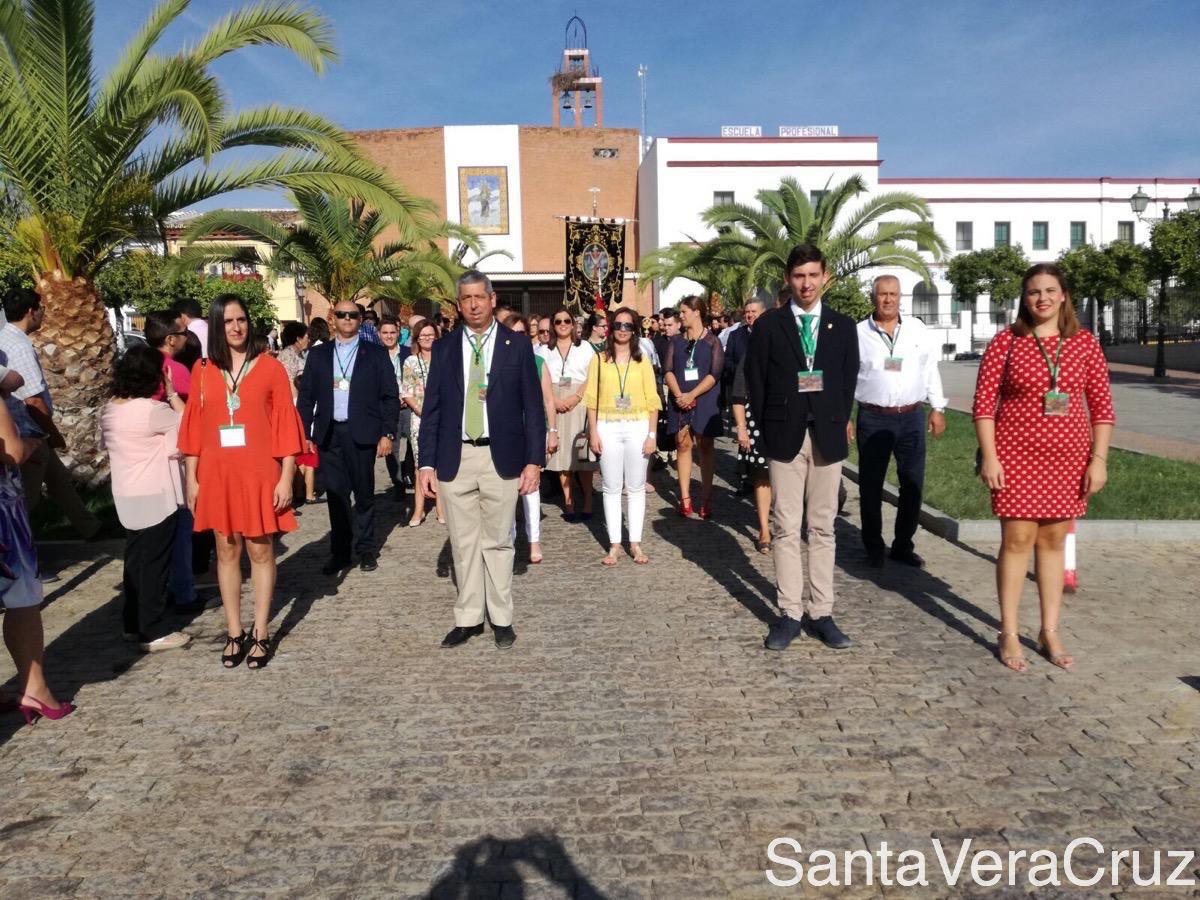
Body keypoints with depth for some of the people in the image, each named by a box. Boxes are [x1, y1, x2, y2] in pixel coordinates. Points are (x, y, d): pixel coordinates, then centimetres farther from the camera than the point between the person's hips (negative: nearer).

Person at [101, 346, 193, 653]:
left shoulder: (109, 410, 5)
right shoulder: (151, 410, -19)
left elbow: (106, 445, 15)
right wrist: (171, 393, -8)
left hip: (126, 497, 8)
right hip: (156, 497, -8)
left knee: (135, 559, 17)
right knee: (155, 564, 0)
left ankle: (133, 624, 26)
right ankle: (154, 633, 7)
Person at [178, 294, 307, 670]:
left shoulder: (270, 366, -2)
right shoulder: (202, 371, 5)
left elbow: (285, 424, -4)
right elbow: (194, 427, 7)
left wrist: (286, 476, -8)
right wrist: (191, 478, 4)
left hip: (259, 473, -2)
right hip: (217, 474, 3)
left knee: (261, 551, 4)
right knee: (226, 551, 9)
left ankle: (260, 634, 14)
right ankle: (234, 634, 19)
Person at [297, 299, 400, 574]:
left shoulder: (376, 353, 4)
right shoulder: (317, 354, 10)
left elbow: (390, 396, 1)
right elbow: (306, 396, 10)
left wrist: (387, 434, -7)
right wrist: (304, 433, 3)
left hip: (362, 434, -2)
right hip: (329, 435, 2)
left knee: (364, 494, 6)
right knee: (336, 495, 6)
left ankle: (366, 549, 19)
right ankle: (339, 552, 15)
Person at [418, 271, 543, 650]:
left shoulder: (517, 345, 1)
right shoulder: (444, 347, 7)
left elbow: (533, 406, 1)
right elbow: (432, 408, 7)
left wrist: (534, 460, -5)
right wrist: (427, 462, 1)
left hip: (501, 457, -2)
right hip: (455, 458, 2)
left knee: (498, 541, 7)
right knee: (463, 542, 9)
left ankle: (501, 619, 19)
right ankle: (468, 618, 21)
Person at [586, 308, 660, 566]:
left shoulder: (642, 361, 6)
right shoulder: (599, 359, 4)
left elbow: (652, 400, 3)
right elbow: (592, 399, 3)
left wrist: (652, 434, -4)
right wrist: (593, 433, -4)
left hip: (637, 428, 0)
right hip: (608, 428, 0)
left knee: (636, 487, 4)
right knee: (611, 488, 3)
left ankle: (635, 543, 11)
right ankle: (614, 544, 8)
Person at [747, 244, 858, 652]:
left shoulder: (843, 326, 7)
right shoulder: (768, 325, 2)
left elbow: (849, 381, 9)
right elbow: (755, 381, 2)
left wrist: (839, 425, 2)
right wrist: (768, 430, -1)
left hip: (828, 436, 2)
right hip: (784, 437, -2)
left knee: (823, 528, 6)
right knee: (786, 529, 1)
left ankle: (820, 614, 13)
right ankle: (790, 614, 8)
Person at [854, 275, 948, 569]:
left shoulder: (917, 329, 8)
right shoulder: (858, 333, 1)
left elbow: (930, 370, 12)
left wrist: (938, 408, 9)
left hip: (912, 417, 2)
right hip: (873, 419, -2)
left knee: (913, 484, 7)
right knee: (871, 486, 4)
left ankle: (903, 545, 21)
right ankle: (874, 548, 18)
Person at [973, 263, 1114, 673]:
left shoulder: (1085, 342, 4)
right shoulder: (1006, 342, -3)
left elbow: (1102, 405, 5)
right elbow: (984, 402, -5)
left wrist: (1098, 459, -1)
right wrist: (989, 456, -11)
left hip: (1068, 458, 3)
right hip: (1018, 455, -2)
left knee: (1053, 541, 11)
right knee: (1017, 539, -1)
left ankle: (1050, 632, 22)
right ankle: (1009, 634, 11)